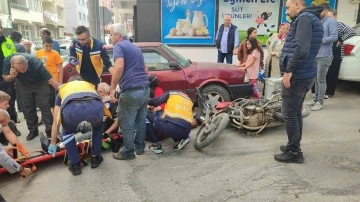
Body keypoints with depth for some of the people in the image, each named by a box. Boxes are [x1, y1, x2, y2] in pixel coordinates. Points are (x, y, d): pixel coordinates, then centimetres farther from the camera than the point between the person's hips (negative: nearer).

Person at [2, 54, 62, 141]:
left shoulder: (36, 63, -40)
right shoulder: (7, 61, -30)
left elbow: (51, 79, -38)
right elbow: (5, 78, -12)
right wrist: (11, 76, -36)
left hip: (40, 83, -3)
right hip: (23, 84, 3)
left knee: (44, 106, -6)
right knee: (27, 108, 6)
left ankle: (50, 130, 4)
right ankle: (33, 130, 21)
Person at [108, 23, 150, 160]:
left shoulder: (119, 46, -3)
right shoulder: (135, 47, 23)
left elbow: (119, 67, -21)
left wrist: (112, 88, -16)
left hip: (131, 91, -9)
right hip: (145, 89, 9)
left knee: (126, 123, 5)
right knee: (141, 121, 18)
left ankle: (128, 152, 15)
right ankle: (140, 147, 30)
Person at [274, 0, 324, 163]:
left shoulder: (304, 18, -11)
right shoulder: (312, 19, 20)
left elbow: (301, 48, -24)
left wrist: (289, 70, -22)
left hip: (296, 75, -10)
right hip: (304, 74, 10)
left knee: (289, 114, -4)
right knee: (296, 112, 16)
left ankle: (294, 152, 4)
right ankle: (294, 146, 26)